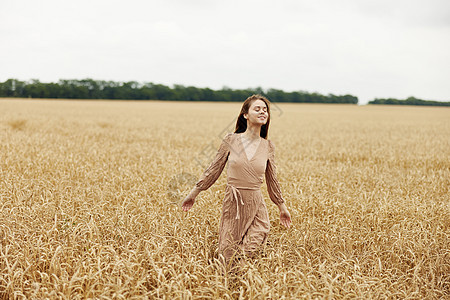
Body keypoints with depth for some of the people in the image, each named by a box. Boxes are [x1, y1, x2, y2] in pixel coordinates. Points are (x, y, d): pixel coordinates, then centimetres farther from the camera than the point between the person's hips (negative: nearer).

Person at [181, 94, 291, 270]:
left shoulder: (267, 146, 4)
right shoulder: (231, 140, -2)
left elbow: (272, 180, 15)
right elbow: (213, 170, 6)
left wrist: (282, 207, 21)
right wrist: (193, 194, 8)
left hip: (256, 205, 1)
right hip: (232, 203, -1)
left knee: (251, 251, -7)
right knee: (228, 256, 2)